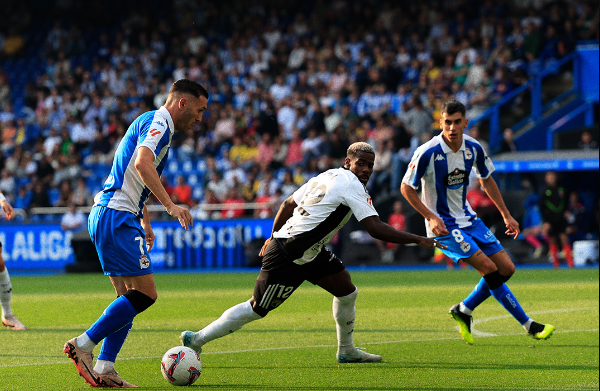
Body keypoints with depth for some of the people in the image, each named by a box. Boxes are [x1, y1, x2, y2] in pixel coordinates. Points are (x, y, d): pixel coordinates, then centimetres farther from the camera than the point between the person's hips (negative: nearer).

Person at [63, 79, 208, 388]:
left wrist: (145, 224, 39)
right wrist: (170, 206, -30)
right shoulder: (157, 122, -8)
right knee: (145, 294, -12)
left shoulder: (156, 126, 24)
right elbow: (143, 164, -26)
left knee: (130, 297, 8)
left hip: (108, 216, 11)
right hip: (116, 217, -11)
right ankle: (83, 345, -12)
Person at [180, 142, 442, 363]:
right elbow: (376, 229, -24)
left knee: (347, 292, 8)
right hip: (287, 257, -10)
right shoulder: (351, 186, -17)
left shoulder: (329, 176, 11)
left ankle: (346, 351, 24)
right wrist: (418, 240, -22)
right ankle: (196, 340, 9)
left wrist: (274, 237, 29)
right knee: (257, 309, -1)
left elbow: (288, 204, 19)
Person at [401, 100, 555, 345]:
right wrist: (432, 217, -20)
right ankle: (528, 325, -8)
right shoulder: (427, 153, -21)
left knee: (506, 269, 2)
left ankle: (463, 310, 19)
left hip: (468, 219, 7)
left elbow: (486, 180, 14)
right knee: (489, 269, -17)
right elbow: (406, 188, -12)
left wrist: (506, 215, 13)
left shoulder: (473, 148, -4)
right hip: (442, 225, -7)